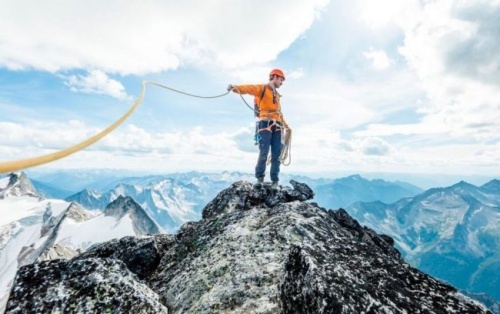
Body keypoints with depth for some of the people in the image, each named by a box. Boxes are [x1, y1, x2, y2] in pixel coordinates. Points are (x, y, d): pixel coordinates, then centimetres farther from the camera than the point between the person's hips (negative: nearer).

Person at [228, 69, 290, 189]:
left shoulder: (277, 95, 28)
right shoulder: (262, 88, 5)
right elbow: (249, 88, -14)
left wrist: (285, 124, 34)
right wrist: (235, 87, -33)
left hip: (277, 126, 7)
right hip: (265, 124, -6)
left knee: (276, 154, 1)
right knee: (263, 153, -12)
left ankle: (275, 181, 6)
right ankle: (260, 178, 2)